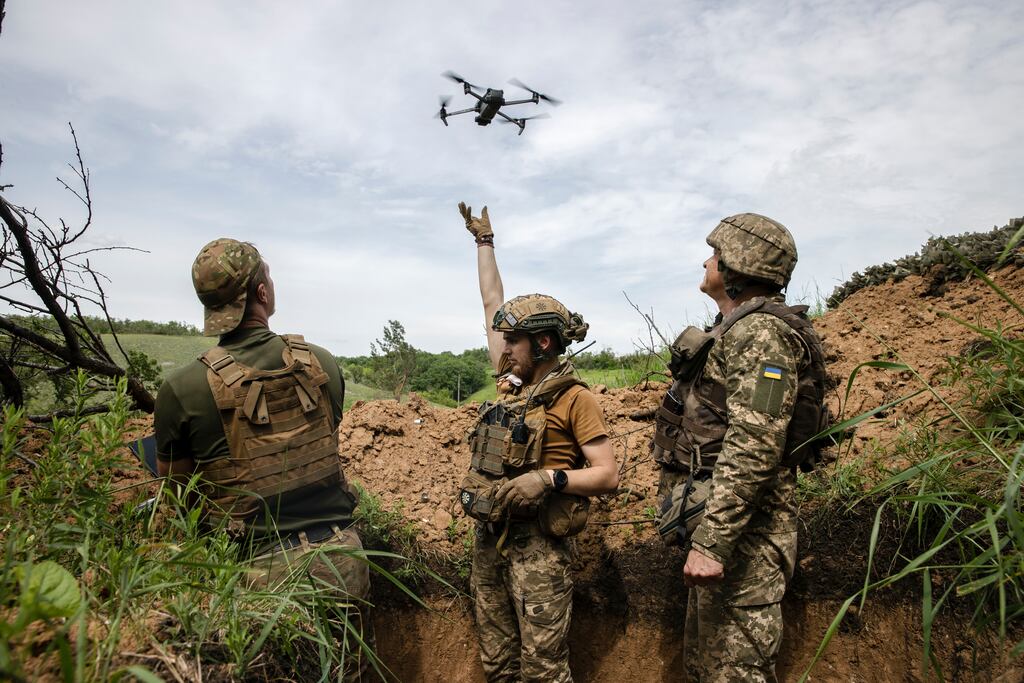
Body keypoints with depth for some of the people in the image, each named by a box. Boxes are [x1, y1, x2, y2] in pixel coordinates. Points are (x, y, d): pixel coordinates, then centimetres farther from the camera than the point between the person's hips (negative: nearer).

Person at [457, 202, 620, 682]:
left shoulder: (573, 398, -8)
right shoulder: (512, 383, 9)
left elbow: (608, 475, -11)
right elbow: (493, 302, 18)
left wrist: (549, 479, -26)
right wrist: (483, 241, 26)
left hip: (538, 543, -7)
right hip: (488, 537, 7)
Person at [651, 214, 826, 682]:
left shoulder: (759, 331, -14)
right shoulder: (734, 331, 18)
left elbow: (754, 445, -25)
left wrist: (712, 542, -28)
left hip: (741, 527, -11)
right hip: (718, 519, 11)